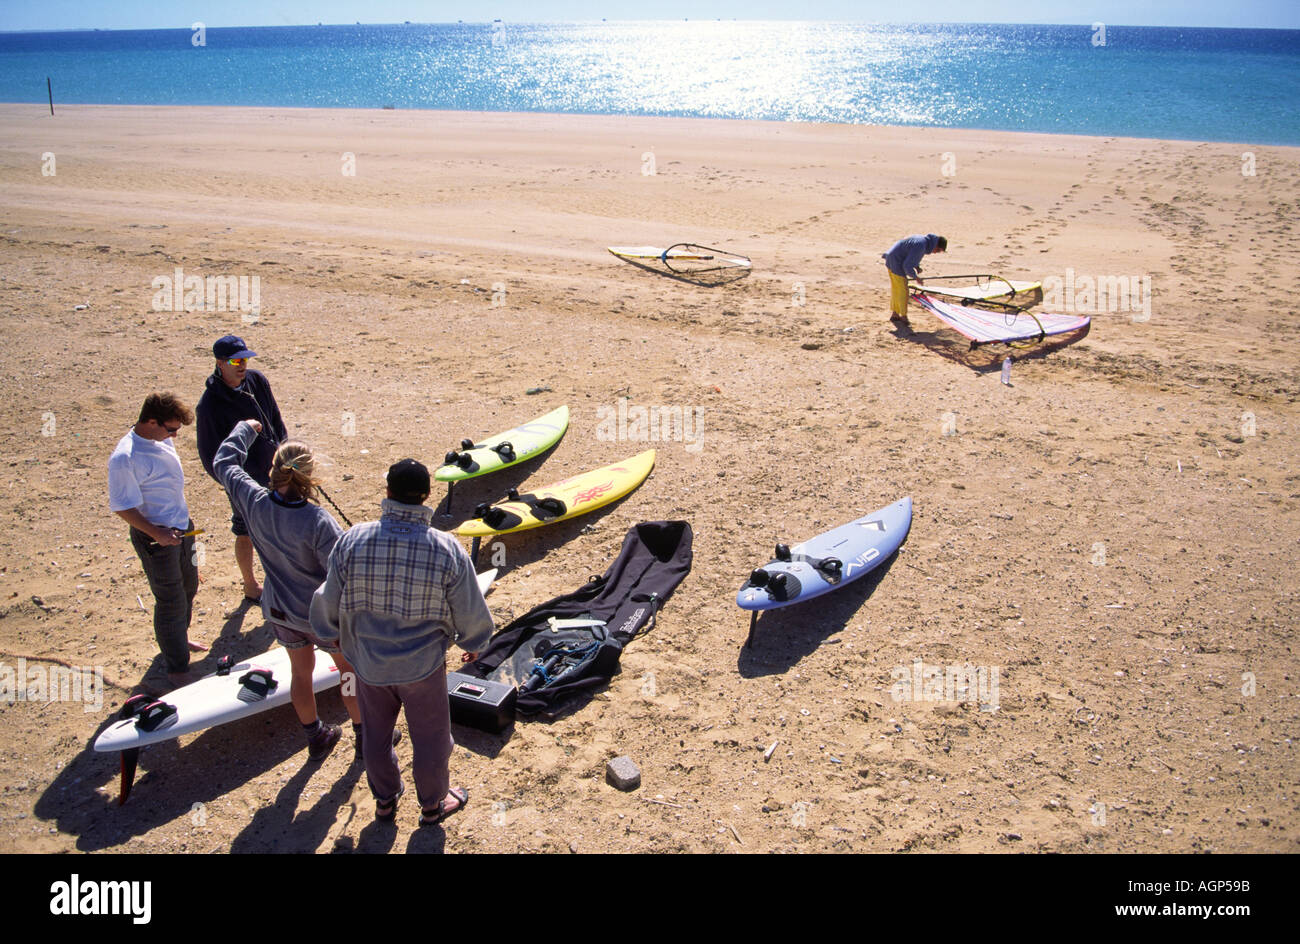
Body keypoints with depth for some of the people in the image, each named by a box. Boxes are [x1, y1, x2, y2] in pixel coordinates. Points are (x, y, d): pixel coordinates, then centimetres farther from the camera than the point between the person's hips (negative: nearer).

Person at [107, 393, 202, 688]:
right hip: (156, 537, -8)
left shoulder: (160, 439, 0)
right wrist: (157, 533, -25)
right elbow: (122, 507, -20)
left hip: (182, 527, 8)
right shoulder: (124, 458, -25)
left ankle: (180, 638, 46)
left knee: (188, 587, 23)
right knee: (172, 602, 1)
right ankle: (176, 668, 16)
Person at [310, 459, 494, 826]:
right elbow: (470, 613, -12)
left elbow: (328, 602, -6)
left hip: (367, 662, 2)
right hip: (423, 665, -2)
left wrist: (331, 634, 16)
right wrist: (473, 643, 10)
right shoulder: (447, 549, -23)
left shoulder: (352, 541, -19)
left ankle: (384, 799, 48)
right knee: (430, 738, 21)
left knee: (375, 734, 26)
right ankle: (432, 805, 42)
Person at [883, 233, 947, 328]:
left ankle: (894, 314, 27)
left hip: (891, 261, 10)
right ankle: (903, 317, 7)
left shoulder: (924, 240, 7)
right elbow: (907, 265, -24)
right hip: (896, 263, -10)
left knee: (896, 289, 17)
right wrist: (915, 276, -9)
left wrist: (917, 266, 9)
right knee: (902, 291, -2)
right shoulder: (921, 246, -24)